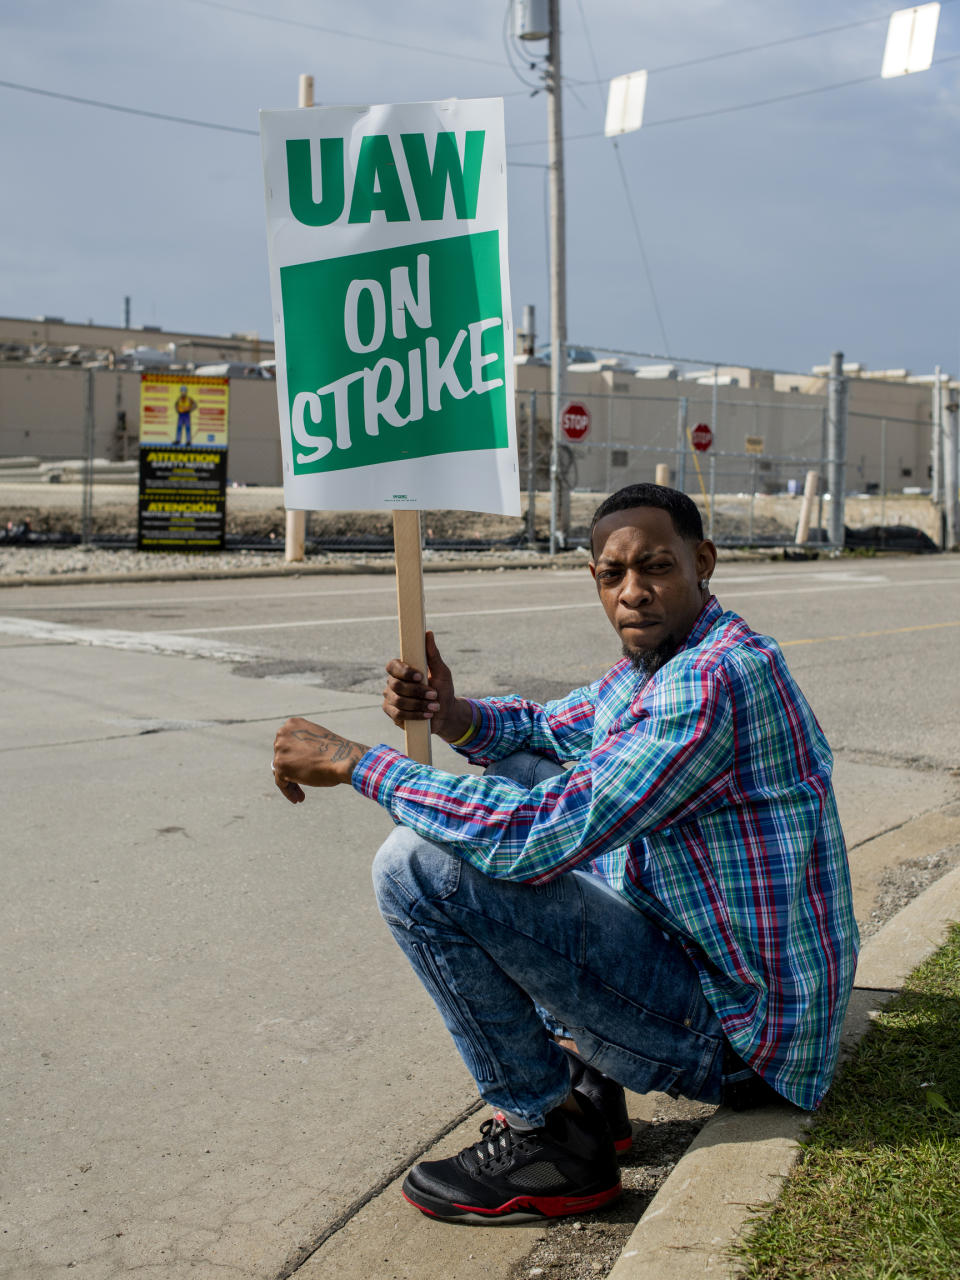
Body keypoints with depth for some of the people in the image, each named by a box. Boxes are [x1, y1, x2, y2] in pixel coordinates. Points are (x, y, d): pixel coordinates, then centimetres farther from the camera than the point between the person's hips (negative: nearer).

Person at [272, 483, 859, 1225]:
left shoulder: (713, 681, -25)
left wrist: (354, 762, -21)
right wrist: (453, 714, -1)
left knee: (418, 866, -19)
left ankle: (554, 1141, -5)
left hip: (737, 1036, -10)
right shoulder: (657, 661, 7)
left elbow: (539, 839, -31)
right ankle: (585, 1079, 16)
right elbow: (550, 729, 23)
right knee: (518, 770, 19)